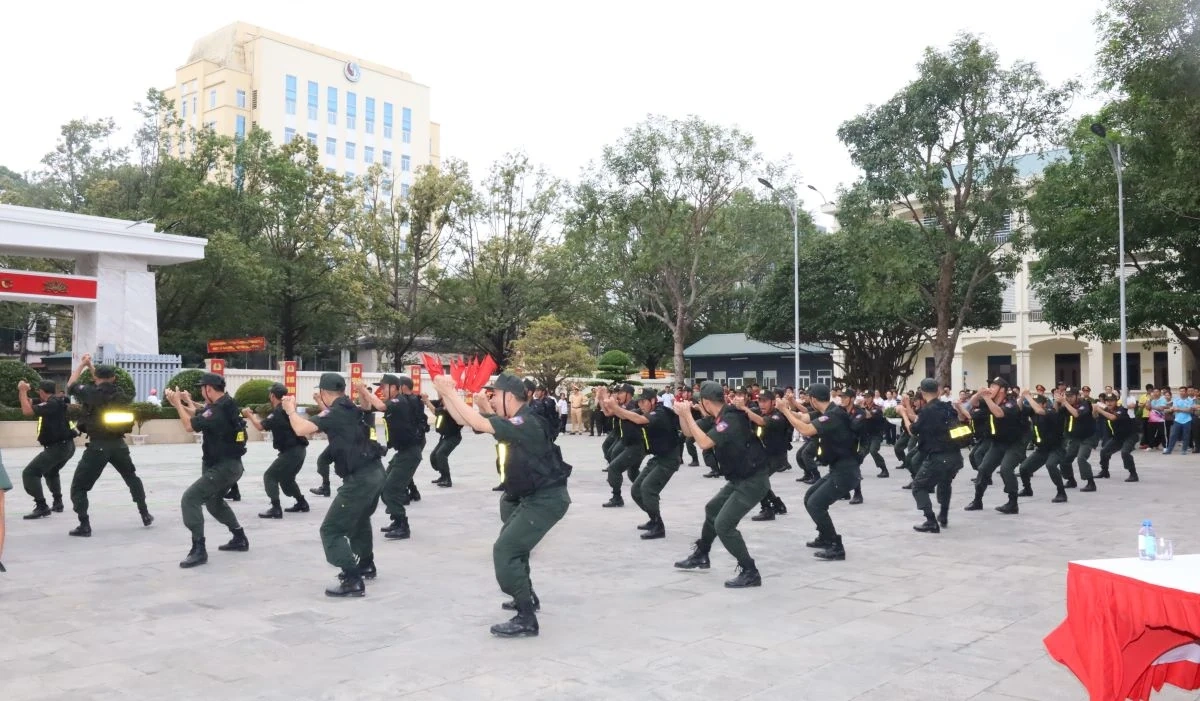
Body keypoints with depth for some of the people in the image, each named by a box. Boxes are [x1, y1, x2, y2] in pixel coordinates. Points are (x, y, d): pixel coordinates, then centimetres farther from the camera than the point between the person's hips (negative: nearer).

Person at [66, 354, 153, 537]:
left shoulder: (91, 392, -8)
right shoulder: (120, 393, 5)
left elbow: (71, 385, 7)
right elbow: (105, 385, 25)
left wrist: (82, 365, 17)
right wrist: (90, 365, 29)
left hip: (97, 446, -4)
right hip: (118, 445, 5)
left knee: (78, 487, 5)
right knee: (132, 478, 25)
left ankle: (84, 526, -5)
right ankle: (145, 515, 25)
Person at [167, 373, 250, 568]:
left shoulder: (218, 410, -23)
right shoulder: (225, 405, 7)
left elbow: (190, 426, -20)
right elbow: (202, 417, 21)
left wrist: (178, 404, -9)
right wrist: (188, 402, 20)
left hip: (222, 468, -11)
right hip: (229, 465, 11)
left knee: (189, 499, -15)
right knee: (213, 501, 28)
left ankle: (199, 550, -17)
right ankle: (240, 539, 35)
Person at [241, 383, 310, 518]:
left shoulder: (279, 412, -17)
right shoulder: (284, 409, 14)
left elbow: (260, 426, -17)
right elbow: (267, 424, 23)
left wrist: (249, 414, -1)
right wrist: (254, 416, 15)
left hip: (292, 451, -10)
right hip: (297, 450, 10)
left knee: (270, 476, -6)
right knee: (286, 478, 24)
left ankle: (276, 509, -11)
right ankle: (302, 503, 30)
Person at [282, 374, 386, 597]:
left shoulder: (334, 413, -10)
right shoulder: (357, 410, 12)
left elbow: (301, 429, -20)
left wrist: (291, 410, -2)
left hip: (359, 479, -9)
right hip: (375, 473, 9)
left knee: (331, 530, -4)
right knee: (359, 519, 32)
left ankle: (352, 581, -12)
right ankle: (366, 565, 46)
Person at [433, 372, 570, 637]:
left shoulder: (526, 423, -24)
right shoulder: (513, 422, 5)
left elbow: (478, 423, -32)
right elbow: (464, 420, 6)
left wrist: (450, 392, -24)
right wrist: (444, 393, -3)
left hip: (546, 499, -11)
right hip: (529, 496, 11)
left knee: (505, 550, -16)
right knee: (512, 544, 27)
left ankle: (526, 619, -10)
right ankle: (526, 597, 46)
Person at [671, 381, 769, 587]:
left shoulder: (731, 419, -24)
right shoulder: (721, 418, 6)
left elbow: (704, 443, -34)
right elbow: (690, 432, 15)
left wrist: (688, 414, -26)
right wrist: (682, 414, -1)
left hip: (752, 481, -11)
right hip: (740, 479, 11)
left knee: (723, 524, -16)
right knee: (712, 510, 25)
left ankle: (750, 573, -7)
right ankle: (700, 556, 43)